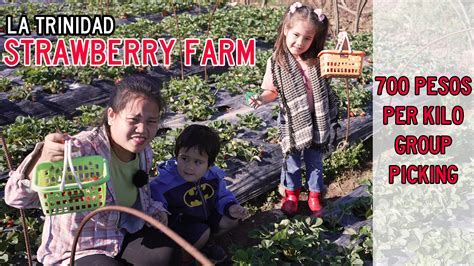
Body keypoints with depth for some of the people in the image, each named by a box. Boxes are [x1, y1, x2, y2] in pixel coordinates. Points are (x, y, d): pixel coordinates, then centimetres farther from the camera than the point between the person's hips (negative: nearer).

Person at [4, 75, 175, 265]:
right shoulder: (81, 151, -31)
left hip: (125, 233, 6)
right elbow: (17, 198, -39)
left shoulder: (143, 151, -7)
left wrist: (154, 210, -3)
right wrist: (43, 160, -58)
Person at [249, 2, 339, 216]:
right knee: (292, 160, 13)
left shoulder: (318, 60, -9)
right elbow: (273, 91, -2)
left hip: (316, 119, 1)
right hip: (292, 121, -1)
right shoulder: (276, 62, -11)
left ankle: (314, 195, 34)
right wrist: (261, 99, -23)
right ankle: (291, 194, 36)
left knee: (315, 160, 15)